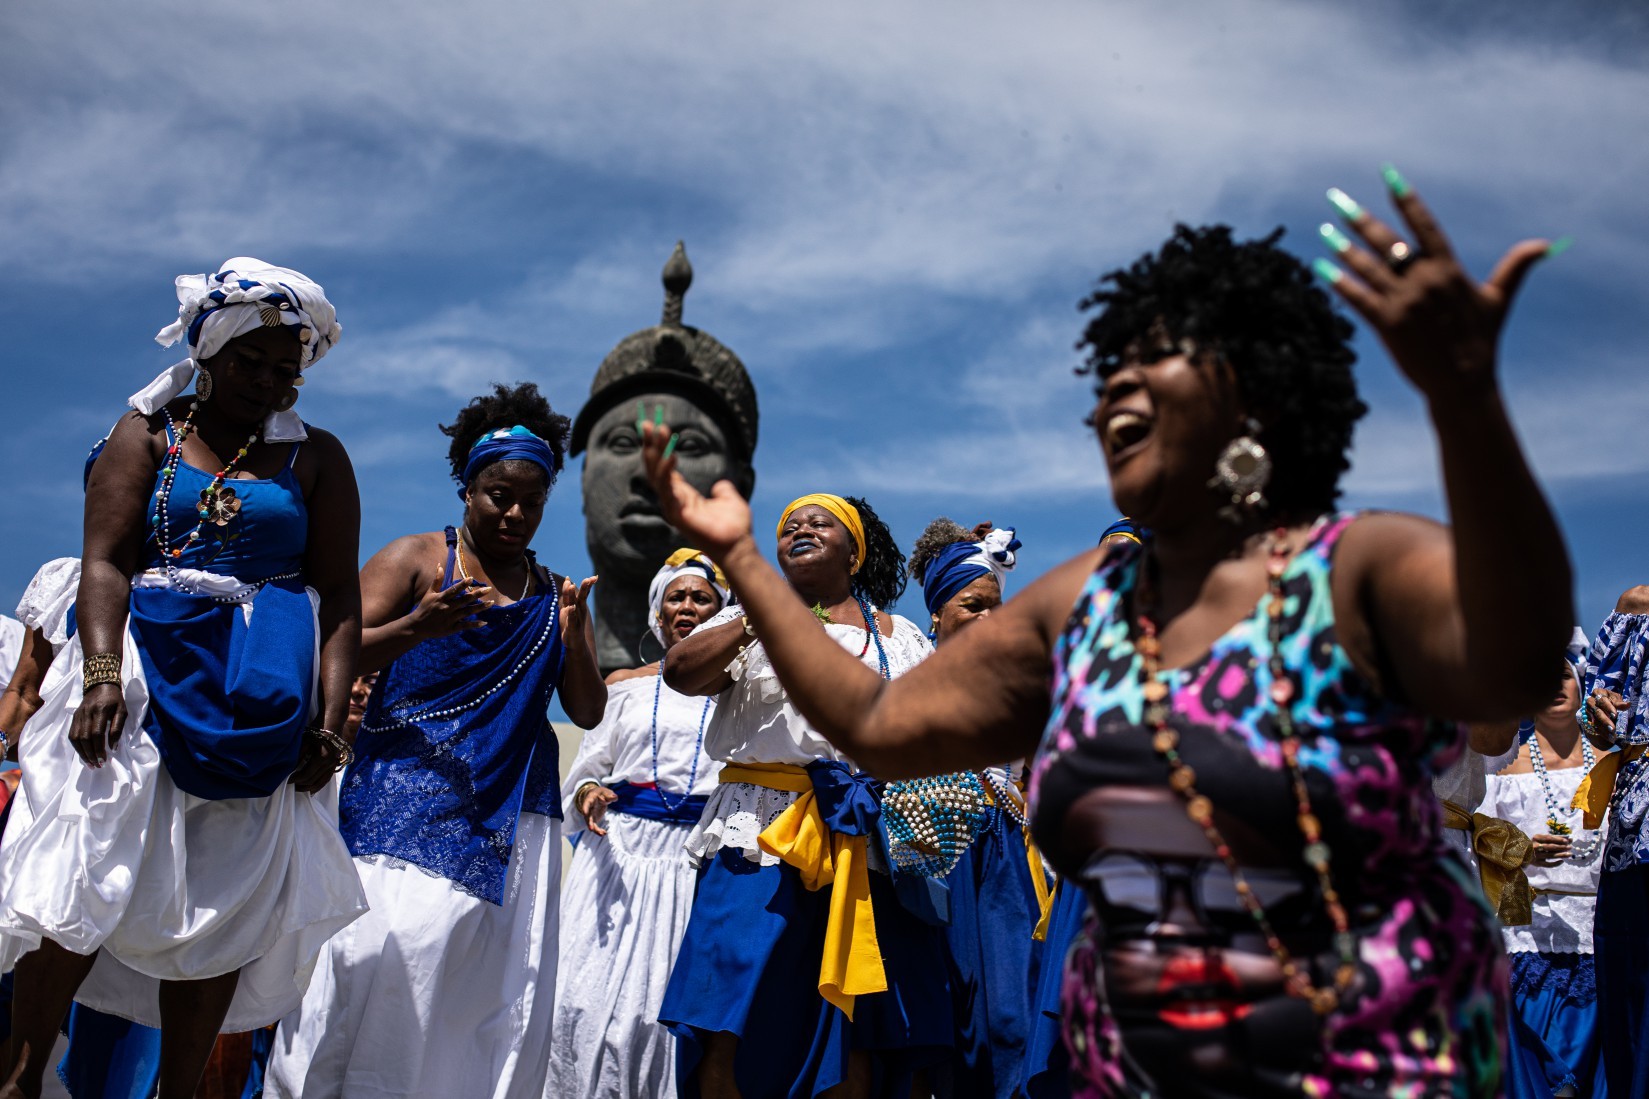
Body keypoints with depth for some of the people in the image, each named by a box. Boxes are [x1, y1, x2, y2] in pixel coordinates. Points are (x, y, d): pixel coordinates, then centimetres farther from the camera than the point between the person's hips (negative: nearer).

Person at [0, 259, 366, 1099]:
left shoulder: (316, 457, 9)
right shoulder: (148, 433, 8)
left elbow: (340, 597, 2)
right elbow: (104, 562, -3)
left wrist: (329, 717, -9)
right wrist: (101, 674, -18)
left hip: (262, 698, 1)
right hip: (146, 671, 0)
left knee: (227, 903, 2)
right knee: (89, 873, -4)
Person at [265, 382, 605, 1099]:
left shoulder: (555, 596, 16)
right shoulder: (416, 560, 6)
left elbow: (587, 712, 10)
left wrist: (573, 633, -7)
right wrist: (419, 626, -22)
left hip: (511, 818, 4)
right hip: (408, 799, -3)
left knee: (498, 993, -2)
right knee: (390, 946, -17)